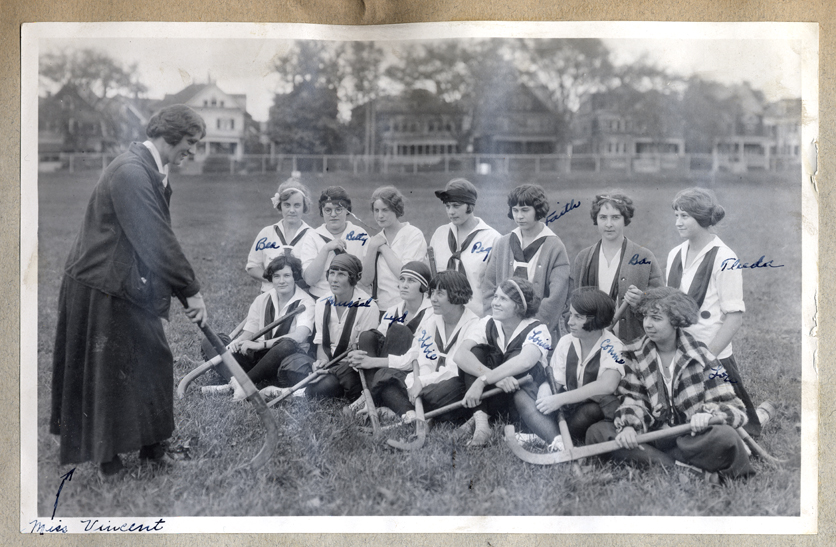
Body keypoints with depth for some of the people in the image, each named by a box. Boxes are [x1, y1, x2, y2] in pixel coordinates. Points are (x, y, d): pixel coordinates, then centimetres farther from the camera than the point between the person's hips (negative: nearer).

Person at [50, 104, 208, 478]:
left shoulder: (153, 173, 9)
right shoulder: (130, 172, -22)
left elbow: (158, 237, 12)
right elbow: (155, 240, -25)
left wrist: (185, 289, 8)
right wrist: (191, 290, -20)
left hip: (130, 286, 10)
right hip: (102, 289, -10)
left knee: (153, 363, 13)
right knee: (107, 374, 1)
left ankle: (151, 450, 25)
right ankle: (108, 463, 14)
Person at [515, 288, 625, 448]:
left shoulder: (612, 346, -13)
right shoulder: (565, 342, 4)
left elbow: (608, 385, -30)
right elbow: (555, 382, 5)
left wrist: (560, 399, -29)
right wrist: (546, 391, -21)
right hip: (566, 410, 5)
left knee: (604, 400, -37)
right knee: (521, 396, -15)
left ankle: (544, 436, -22)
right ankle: (558, 442, -37)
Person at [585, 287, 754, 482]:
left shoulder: (701, 356, -2)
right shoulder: (634, 354, 6)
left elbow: (734, 408, -5)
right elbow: (633, 399, 0)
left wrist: (709, 414, -27)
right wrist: (628, 425, -22)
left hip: (691, 438, -3)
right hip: (654, 436, 3)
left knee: (725, 437, -35)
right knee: (597, 432, -20)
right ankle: (684, 469, -27)